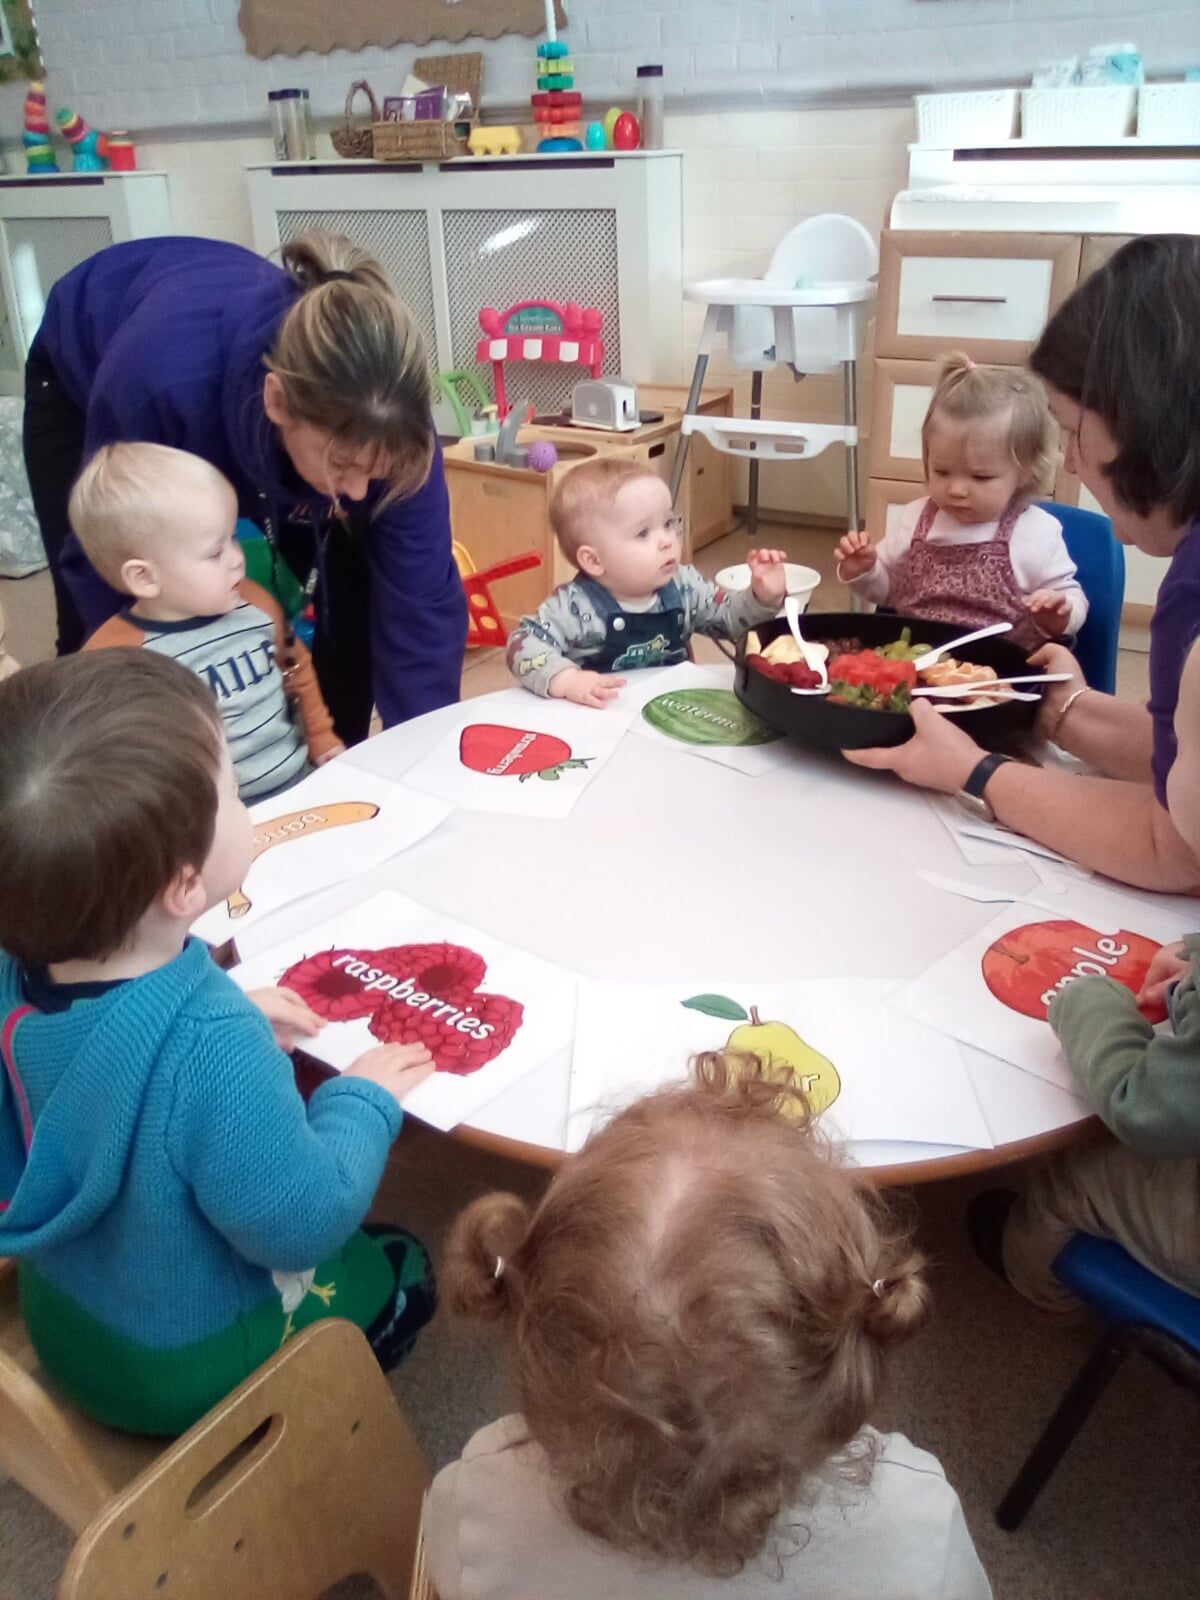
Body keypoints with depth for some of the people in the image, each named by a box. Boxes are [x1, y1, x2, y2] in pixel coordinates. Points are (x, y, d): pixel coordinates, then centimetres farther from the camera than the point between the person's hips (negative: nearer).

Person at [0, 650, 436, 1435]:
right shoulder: (212, 1047, -43)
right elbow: (300, 1221, -29)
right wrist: (363, 1099, -14)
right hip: (186, 1364, -6)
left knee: (353, 1246, 28)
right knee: (400, 1268, 20)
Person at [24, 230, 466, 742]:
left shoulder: (376, 414, -39)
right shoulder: (159, 374, -46)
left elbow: (421, 599, -33)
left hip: (240, 389, 2)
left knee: (349, 596, -10)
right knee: (97, 639, -5)